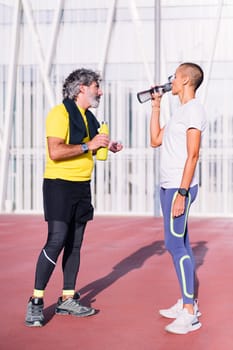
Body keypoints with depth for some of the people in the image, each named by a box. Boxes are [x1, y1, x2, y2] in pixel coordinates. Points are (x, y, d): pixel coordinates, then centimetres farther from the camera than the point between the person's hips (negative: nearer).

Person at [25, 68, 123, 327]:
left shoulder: (88, 117, 15)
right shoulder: (60, 113, -13)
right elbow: (56, 152, -23)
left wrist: (106, 148, 10)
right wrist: (88, 145, -20)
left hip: (82, 185, 8)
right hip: (60, 184, -8)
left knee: (75, 244, 8)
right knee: (56, 241, -14)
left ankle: (68, 300, 15)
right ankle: (36, 302, -7)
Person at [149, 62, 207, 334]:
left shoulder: (194, 110, -12)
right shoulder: (180, 111, 17)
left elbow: (192, 155, -18)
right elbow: (155, 140, 23)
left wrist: (181, 193, -22)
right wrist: (156, 107, 21)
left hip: (179, 188, -10)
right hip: (168, 186, 10)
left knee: (175, 244, -11)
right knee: (180, 244, 13)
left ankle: (189, 314, -9)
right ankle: (188, 303, 21)